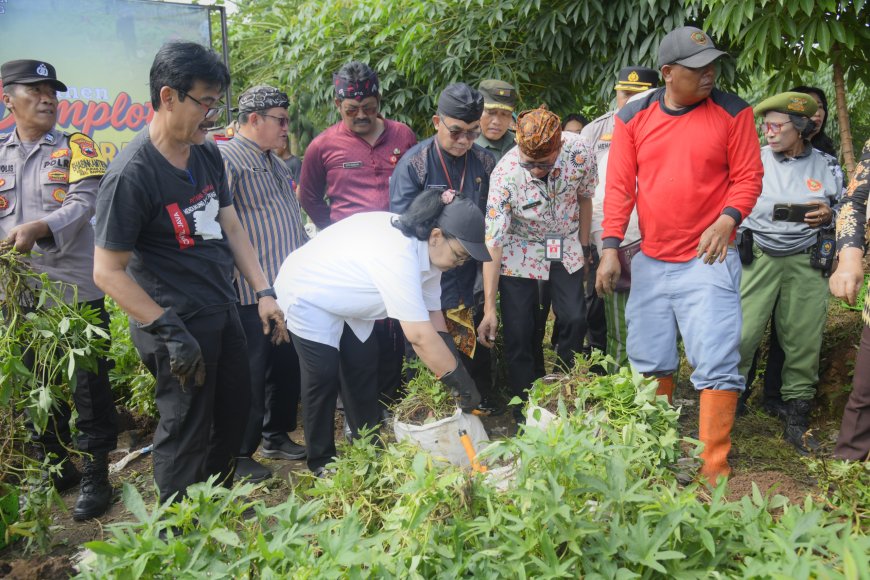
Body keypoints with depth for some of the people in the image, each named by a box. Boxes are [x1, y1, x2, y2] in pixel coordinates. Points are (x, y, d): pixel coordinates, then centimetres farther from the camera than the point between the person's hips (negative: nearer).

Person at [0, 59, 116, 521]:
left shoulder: (75, 148, 2)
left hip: (77, 289, -3)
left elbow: (84, 202, -12)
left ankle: (95, 474, 15)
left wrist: (38, 228, -29)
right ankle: (54, 468, 30)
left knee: (89, 387, 2)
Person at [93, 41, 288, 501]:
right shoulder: (131, 175, -21)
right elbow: (108, 272, -19)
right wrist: (170, 330, -22)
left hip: (222, 312, 8)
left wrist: (264, 292, 3)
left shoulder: (208, 154, 2)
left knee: (236, 410, 21)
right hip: (179, 325, -8)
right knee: (186, 434, 6)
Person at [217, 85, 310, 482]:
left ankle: (277, 436, 34)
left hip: (289, 288, 9)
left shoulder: (276, 163, 18)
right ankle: (238, 455, 13)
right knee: (251, 375, 0)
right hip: (252, 295, -9)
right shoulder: (226, 159, -12)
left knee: (287, 366, 17)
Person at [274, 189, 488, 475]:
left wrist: (454, 370, -14)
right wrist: (463, 385, -33)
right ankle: (321, 461, 13)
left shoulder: (425, 247, -13)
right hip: (309, 297, -8)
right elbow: (420, 336, -41)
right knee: (324, 377, -4)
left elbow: (432, 314, -8)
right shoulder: (398, 256, -41)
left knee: (362, 373, 9)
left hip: (345, 297, 8)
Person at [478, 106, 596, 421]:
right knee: (518, 333, -6)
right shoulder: (504, 174, -29)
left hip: (565, 250, 2)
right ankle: (525, 413, 10)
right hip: (520, 253, -2)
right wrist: (489, 307, -29)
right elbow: (493, 242, -28)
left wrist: (583, 248, 7)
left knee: (575, 321, -7)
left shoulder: (580, 153, -23)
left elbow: (584, 198, -1)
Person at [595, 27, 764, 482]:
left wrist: (727, 219, -18)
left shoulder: (732, 112, -3)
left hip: (708, 259, -3)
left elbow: (748, 177, 0)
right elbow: (619, 186, 2)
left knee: (716, 365, -7)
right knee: (649, 363, 12)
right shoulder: (633, 118, 2)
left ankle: (714, 469, 4)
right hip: (650, 261, 3)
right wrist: (610, 247, -4)